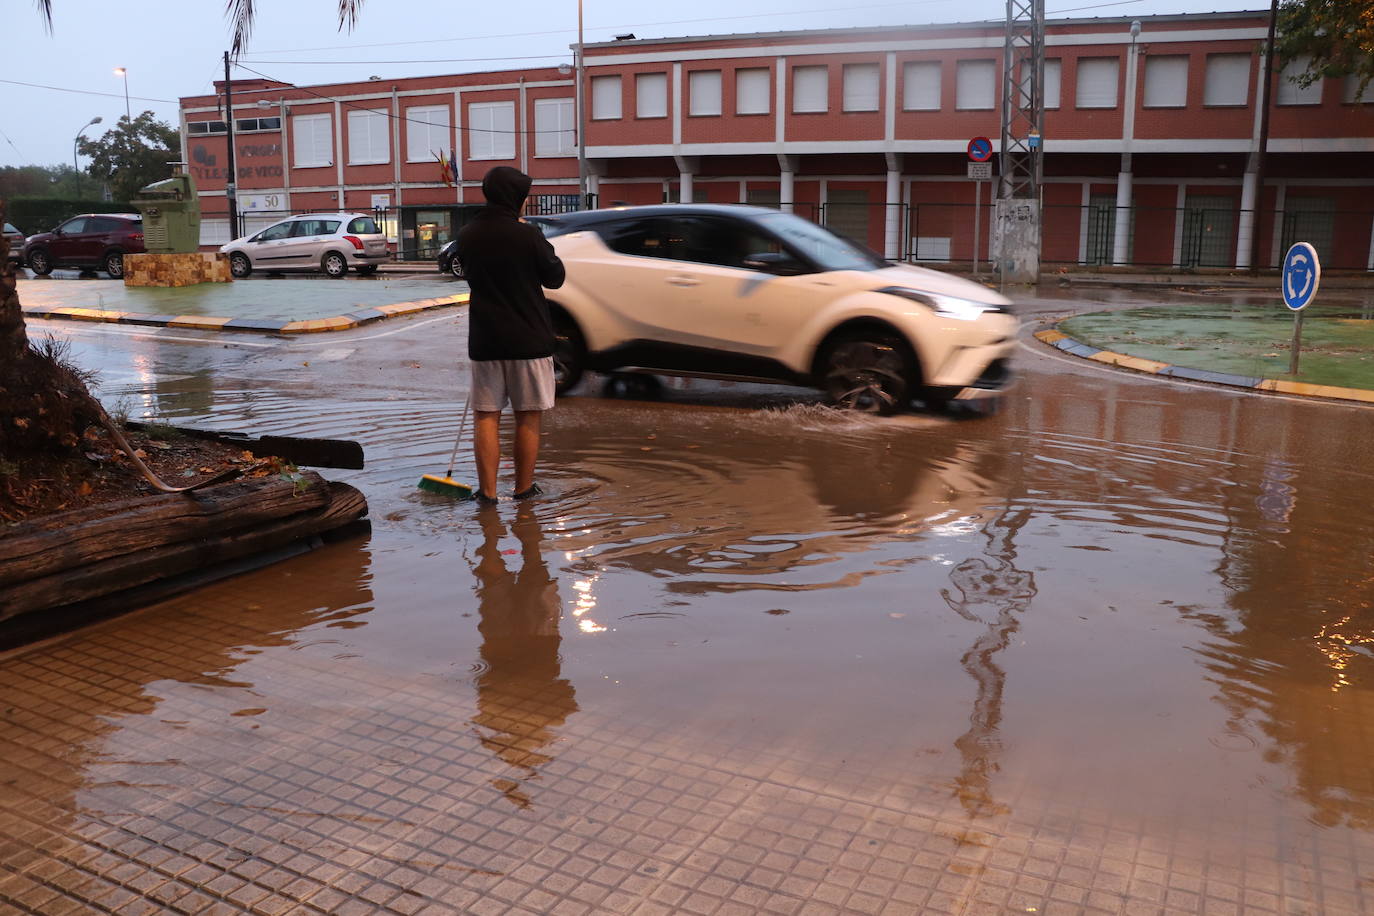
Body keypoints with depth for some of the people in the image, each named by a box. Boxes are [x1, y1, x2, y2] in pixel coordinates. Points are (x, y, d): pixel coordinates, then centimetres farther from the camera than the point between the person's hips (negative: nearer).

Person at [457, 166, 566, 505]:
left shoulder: (468, 235, 2)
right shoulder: (527, 235, -13)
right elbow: (554, 277, -2)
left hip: (484, 340, 4)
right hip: (529, 338, -3)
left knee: (485, 416, 8)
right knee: (528, 417, 8)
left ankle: (487, 491, 7)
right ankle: (524, 487, 16)